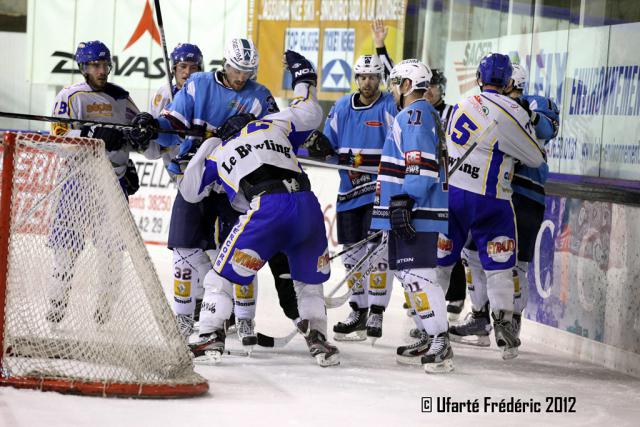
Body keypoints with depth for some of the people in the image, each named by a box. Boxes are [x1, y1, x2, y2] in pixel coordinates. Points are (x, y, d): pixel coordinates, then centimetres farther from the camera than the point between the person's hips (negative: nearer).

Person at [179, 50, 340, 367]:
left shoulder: (217, 150, 27)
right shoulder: (275, 123, 28)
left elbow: (190, 192, 37)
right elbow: (311, 113, 42)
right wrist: (303, 77, 57)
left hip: (267, 208, -3)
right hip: (308, 204, 3)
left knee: (225, 272, 9)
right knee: (310, 279, 23)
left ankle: (210, 339, 0)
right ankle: (319, 341, 14)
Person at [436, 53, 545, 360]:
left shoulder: (461, 107, 8)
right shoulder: (511, 113, -11)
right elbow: (536, 158, -1)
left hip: (450, 193, 5)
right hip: (489, 201, -5)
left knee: (440, 260, 12)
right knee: (499, 265, 3)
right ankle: (503, 324, -3)